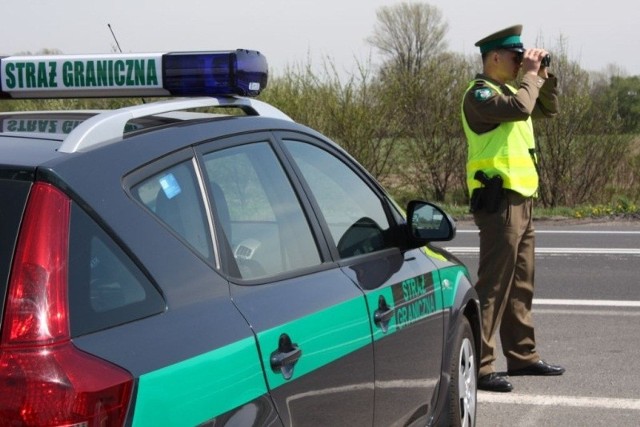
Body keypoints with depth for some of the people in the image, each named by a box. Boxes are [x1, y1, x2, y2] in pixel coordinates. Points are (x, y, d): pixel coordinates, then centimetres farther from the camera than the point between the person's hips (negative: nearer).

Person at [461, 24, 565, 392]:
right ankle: (479, 366, -9)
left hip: (522, 199, 10)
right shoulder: (480, 94, -11)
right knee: (492, 287, -11)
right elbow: (519, 108, -28)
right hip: (499, 200, -10)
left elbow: (549, 109, 24)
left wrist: (544, 76, 11)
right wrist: (530, 75, -13)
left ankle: (523, 355, 25)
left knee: (521, 285, 16)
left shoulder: (509, 89, 18)